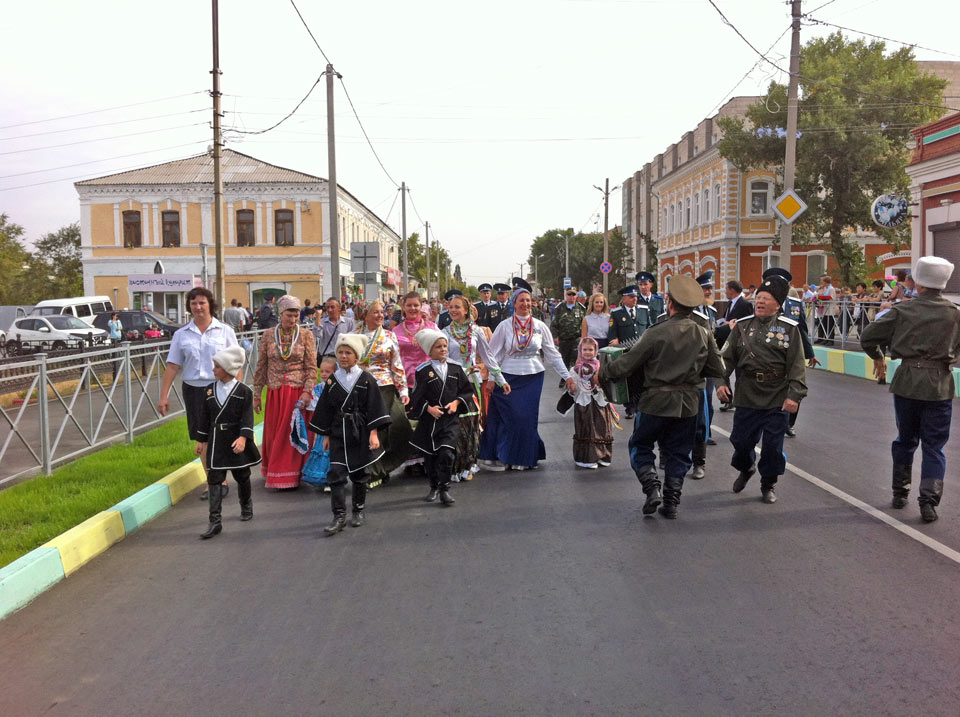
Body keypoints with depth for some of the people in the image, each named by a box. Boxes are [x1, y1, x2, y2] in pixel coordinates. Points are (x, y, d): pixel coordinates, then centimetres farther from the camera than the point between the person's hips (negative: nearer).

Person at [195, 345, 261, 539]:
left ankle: (246, 506, 39)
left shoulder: (244, 391, -7)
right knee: (214, 480, -3)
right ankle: (215, 521, -3)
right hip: (216, 443, 3)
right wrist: (201, 440, 11)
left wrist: (243, 437, -23)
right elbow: (204, 417, 10)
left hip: (237, 442, -3)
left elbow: (247, 418, -11)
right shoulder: (209, 391, 5)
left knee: (242, 477, 13)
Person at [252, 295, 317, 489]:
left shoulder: (306, 335, -1)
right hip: (275, 392, 2)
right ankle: (273, 474, 21)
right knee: (273, 434, 6)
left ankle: (289, 476, 9)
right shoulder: (268, 335, 4)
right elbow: (261, 367, 8)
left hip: (298, 391, -2)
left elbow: (311, 368, -2)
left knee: (293, 434, 1)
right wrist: (256, 395, 7)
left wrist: (307, 392, -13)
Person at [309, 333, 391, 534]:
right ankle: (339, 516, -4)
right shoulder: (332, 381, 4)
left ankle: (359, 510, 25)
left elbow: (374, 408, -5)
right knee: (336, 473, -7)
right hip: (338, 433, 2)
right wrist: (325, 435, 8)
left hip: (360, 432, -2)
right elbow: (326, 410, 9)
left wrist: (373, 433, -11)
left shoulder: (366, 380, -4)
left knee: (359, 472, 8)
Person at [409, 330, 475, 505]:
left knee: (446, 454, -13)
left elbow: (467, 391, 10)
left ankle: (444, 489, -1)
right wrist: (429, 408, -14)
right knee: (429, 456, 9)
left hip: (451, 419, 0)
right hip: (428, 420, 0)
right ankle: (434, 487, 29)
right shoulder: (423, 371, -3)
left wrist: (456, 402, -5)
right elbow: (417, 397, -1)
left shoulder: (455, 368, 5)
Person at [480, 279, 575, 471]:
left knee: (528, 417, 2)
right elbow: (494, 354, 0)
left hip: (533, 377, 2)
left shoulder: (540, 326, 3)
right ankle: (502, 456, 8)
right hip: (509, 377, -2)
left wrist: (567, 376, 3)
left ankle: (524, 458, 13)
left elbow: (553, 353, 6)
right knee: (510, 417, -4)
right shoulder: (505, 326, -2)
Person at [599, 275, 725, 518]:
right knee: (678, 453, 15)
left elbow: (626, 364, -12)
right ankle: (671, 503, 16)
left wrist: (603, 373, 4)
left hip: (657, 402, -4)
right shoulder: (704, 335, -4)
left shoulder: (656, 333, -16)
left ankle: (652, 487, -3)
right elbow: (717, 370, 4)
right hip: (688, 404, 4)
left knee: (640, 446, 14)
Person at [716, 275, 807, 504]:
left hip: (777, 399, -2)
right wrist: (721, 381, -6)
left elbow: (796, 365, -5)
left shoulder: (789, 329, -3)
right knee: (741, 440, 9)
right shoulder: (742, 326, 5)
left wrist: (795, 395, -13)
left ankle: (769, 484, 25)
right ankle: (746, 468, 40)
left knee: (773, 445, 4)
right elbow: (728, 357, 7)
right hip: (746, 397, 2)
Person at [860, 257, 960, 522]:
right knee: (933, 446, 6)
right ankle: (928, 501, -2)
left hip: (907, 381, 1)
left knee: (905, 439, 17)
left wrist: (878, 359, 14)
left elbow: (868, 337, -4)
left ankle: (900, 493, 25)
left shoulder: (903, 309, -5)